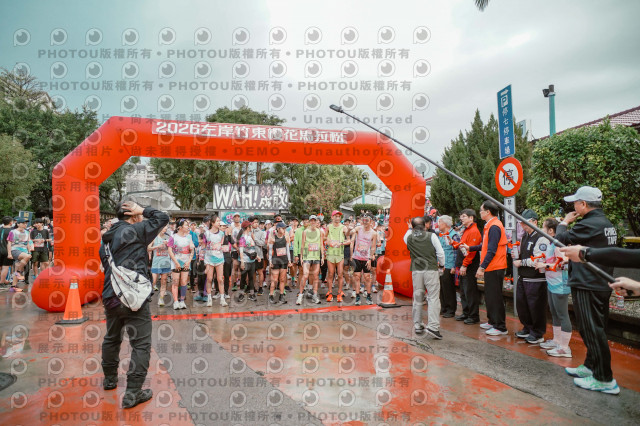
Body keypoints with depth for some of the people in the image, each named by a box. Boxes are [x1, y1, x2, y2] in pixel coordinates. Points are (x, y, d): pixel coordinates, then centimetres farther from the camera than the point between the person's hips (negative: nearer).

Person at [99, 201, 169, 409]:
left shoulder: (106, 239, 16)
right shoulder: (134, 230, -8)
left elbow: (107, 266, 22)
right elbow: (162, 218, -4)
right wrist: (143, 211, 4)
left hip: (110, 297, 9)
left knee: (112, 338, 26)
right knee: (141, 344, -1)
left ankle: (110, 379, 43)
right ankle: (133, 393, 0)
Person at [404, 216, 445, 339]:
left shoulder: (409, 237, 4)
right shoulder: (431, 236, -3)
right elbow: (440, 253, -2)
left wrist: (410, 228, 41)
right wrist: (442, 264, 14)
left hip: (416, 271, 3)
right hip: (431, 270, -3)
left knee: (417, 298, 13)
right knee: (433, 298, -1)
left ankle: (417, 325, 21)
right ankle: (433, 326, -9)